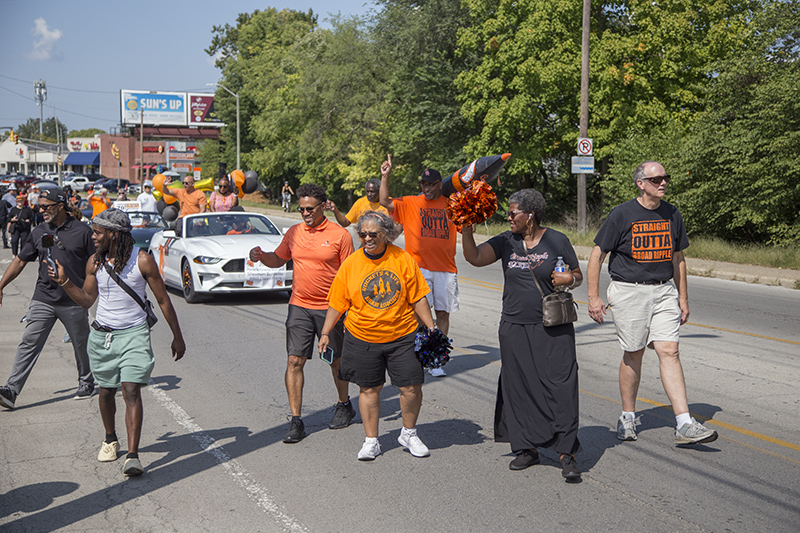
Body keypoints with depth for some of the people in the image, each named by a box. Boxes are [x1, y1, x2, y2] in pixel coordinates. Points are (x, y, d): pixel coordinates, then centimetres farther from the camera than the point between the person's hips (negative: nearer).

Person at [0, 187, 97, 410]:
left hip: (74, 301, -2)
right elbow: (20, 261, 13)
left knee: (82, 345, 11)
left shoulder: (82, 231, -3)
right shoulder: (39, 232, 7)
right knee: (29, 343, -6)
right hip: (43, 299, 2)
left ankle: (86, 383, 31)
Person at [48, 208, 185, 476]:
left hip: (134, 335, -4)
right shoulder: (95, 262, 2)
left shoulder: (142, 260, -9)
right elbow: (87, 300, 12)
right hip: (101, 335, 4)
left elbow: (163, 299, -2)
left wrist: (177, 337, 0)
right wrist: (64, 281, -4)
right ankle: (110, 440, 38)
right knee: (106, 391, 13)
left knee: (131, 392, -14)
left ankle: (132, 456, -17)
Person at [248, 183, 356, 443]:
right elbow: (278, 260, 17)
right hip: (299, 307, 3)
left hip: (330, 308, -3)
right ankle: (296, 420, 1)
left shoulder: (340, 235, -6)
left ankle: (344, 406, 35)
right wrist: (262, 256, -5)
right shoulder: (294, 232, 6)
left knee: (337, 360, 13)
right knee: (294, 361, -4)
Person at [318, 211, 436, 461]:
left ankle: (409, 434, 24)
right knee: (369, 388, 7)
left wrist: (432, 329, -2)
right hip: (362, 338, 0)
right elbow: (337, 303, 4)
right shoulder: (351, 264, -3)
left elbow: (418, 298, 0)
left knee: (411, 387, 0)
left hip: (402, 336, 0)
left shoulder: (403, 259, -4)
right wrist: (325, 333, 3)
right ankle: (371, 441, 21)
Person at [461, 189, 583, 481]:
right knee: (519, 388, 8)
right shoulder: (506, 242, 6)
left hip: (553, 329, -3)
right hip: (515, 329, 4)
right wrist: (467, 231, -18)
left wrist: (569, 279, -13)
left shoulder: (557, 240, -1)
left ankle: (566, 452, -1)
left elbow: (578, 275, 8)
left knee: (559, 386, -7)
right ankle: (527, 448, 21)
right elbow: (474, 257, -5)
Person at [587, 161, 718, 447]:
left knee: (669, 351, -6)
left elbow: (678, 258, 17)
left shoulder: (672, 214, 9)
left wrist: (683, 298, 15)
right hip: (629, 292, -3)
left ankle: (684, 425, -9)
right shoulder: (622, 214, -7)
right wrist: (593, 297, -8)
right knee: (633, 355, 3)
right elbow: (597, 254, -4)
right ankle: (627, 417, 22)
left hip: (664, 291, 4)